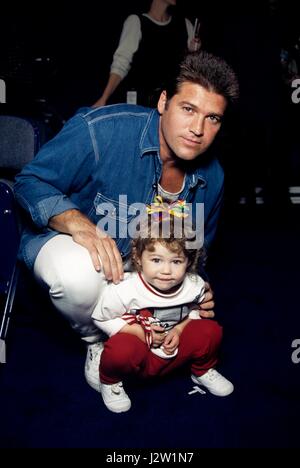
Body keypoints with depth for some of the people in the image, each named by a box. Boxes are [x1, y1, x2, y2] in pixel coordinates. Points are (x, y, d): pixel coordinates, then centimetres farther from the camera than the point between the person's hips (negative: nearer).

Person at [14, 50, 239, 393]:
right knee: (81, 274, -40)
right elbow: (30, 181, -21)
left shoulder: (211, 178, -9)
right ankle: (98, 340, -4)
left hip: (144, 264, 5)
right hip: (64, 239, -4)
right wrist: (80, 224, -40)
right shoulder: (101, 129, -28)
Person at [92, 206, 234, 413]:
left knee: (211, 330, -13)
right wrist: (140, 332, -22)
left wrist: (179, 329, -14)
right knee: (120, 350, -37)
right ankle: (110, 382, 1)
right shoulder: (124, 290, -28)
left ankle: (202, 371, 20)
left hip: (174, 351, 4)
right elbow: (101, 318, -16)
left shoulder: (195, 285, -15)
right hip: (139, 356, -4)